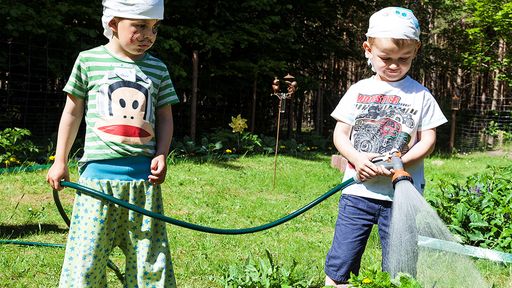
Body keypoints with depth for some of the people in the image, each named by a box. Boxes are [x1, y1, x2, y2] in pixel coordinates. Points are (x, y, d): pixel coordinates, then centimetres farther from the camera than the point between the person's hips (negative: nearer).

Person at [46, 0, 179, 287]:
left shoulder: (158, 69, 9)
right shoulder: (89, 60, 3)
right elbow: (72, 112, 9)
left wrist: (162, 155, -1)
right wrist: (60, 161, 9)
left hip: (144, 176, 2)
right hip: (99, 172, -2)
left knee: (150, 256, 7)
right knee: (87, 254, 1)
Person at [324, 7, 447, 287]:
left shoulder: (420, 95, 4)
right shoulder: (358, 90, 7)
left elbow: (428, 140, 2)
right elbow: (340, 134, 6)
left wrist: (400, 162, -15)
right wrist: (357, 158, -14)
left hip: (402, 194, -1)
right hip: (358, 190, 1)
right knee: (339, 265, 2)